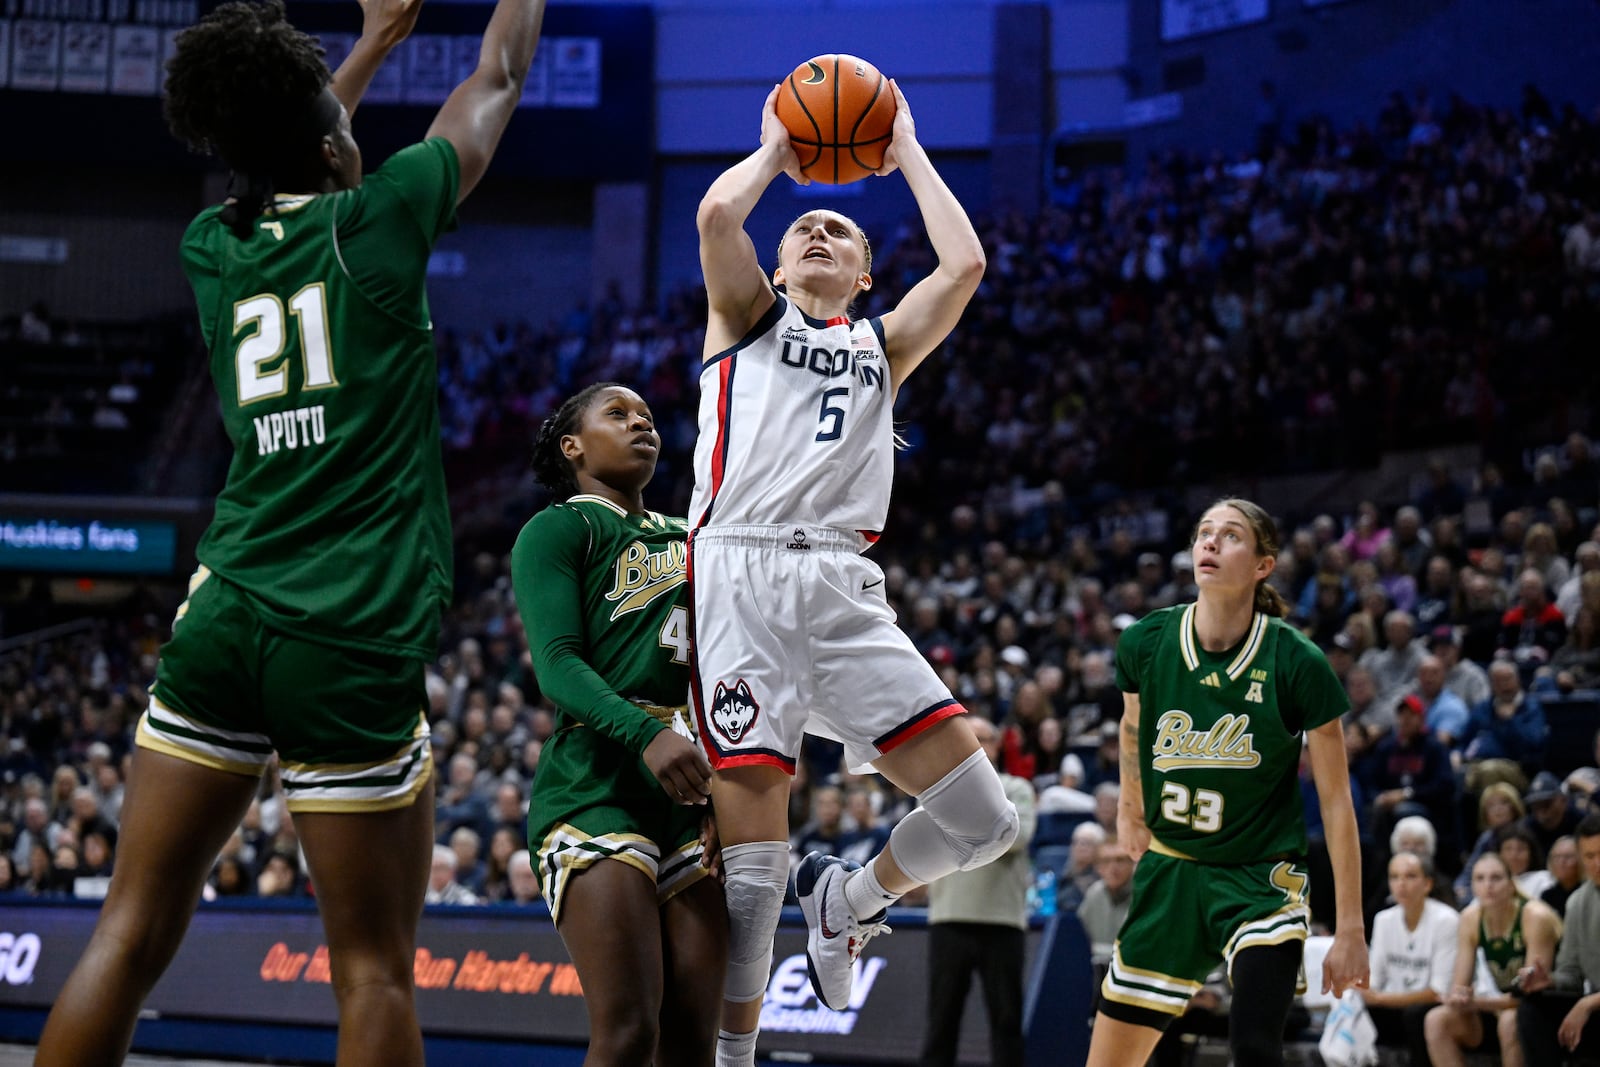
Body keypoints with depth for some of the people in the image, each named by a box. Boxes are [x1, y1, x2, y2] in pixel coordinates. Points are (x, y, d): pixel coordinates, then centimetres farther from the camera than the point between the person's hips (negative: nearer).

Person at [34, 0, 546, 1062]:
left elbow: (282, 173, 35)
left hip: (225, 618, 5)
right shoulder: (374, 221, -2)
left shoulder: (214, 246, 10)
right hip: (355, 645, -5)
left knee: (132, 934, 4)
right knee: (374, 969, 0)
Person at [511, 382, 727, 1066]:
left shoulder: (686, 539, 25)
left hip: (694, 793, 6)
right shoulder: (558, 529, 4)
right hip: (597, 786, -6)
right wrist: (645, 734, -27)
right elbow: (557, 665, -8)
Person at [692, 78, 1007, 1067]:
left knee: (983, 820, -7)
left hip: (845, 593, 4)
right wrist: (774, 151, 18)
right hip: (741, 579, -4)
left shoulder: (883, 346, 27)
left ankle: (846, 901, 21)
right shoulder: (749, 317, 19)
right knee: (751, 851, -12)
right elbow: (717, 216, 0)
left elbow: (965, 264, 11)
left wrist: (908, 155, 22)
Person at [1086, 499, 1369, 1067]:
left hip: (1262, 880, -3)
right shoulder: (1146, 643, -8)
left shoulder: (1297, 665, -16)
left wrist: (1350, 928, -10)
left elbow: (1336, 803, -10)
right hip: (1170, 870, 4)